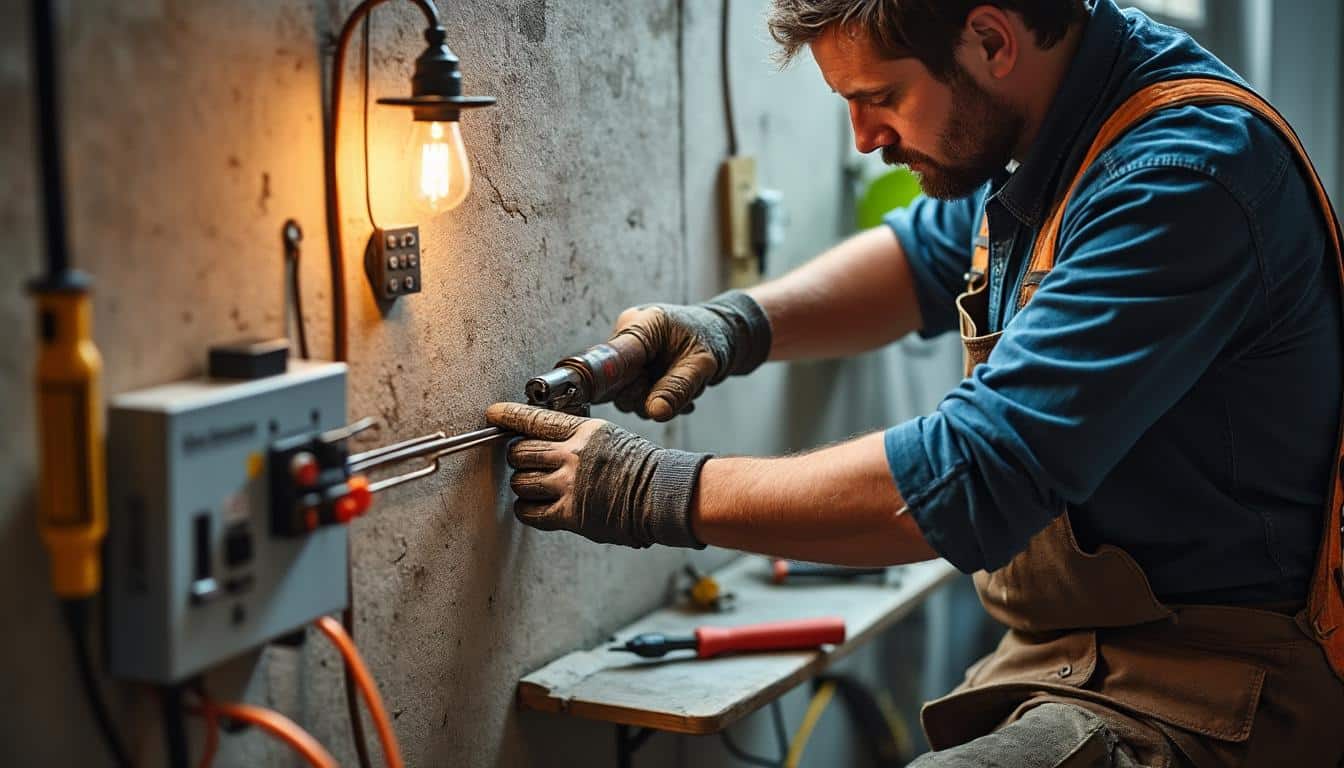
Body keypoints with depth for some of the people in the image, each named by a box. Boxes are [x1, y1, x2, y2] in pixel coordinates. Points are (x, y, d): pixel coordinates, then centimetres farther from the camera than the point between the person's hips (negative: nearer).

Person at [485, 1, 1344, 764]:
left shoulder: (1186, 171, -23)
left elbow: (972, 480, -28)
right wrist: (736, 322, 5)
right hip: (1057, 651, 9)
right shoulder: (1033, 125, 4)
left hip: (1194, 682, -8)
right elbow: (926, 257, 24)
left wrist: (661, 492, -18)